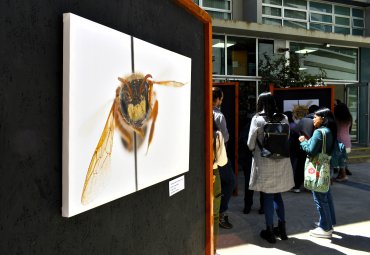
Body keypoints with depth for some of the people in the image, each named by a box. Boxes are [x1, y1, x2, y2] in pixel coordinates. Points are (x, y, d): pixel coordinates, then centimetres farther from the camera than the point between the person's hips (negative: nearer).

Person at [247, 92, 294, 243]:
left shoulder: (257, 119, -9)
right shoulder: (283, 118, 1)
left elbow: (250, 144, -5)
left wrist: (255, 150, 15)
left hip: (264, 163, -4)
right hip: (282, 162, 4)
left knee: (268, 197, 6)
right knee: (277, 195, 18)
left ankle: (270, 232, 16)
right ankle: (282, 228, 25)